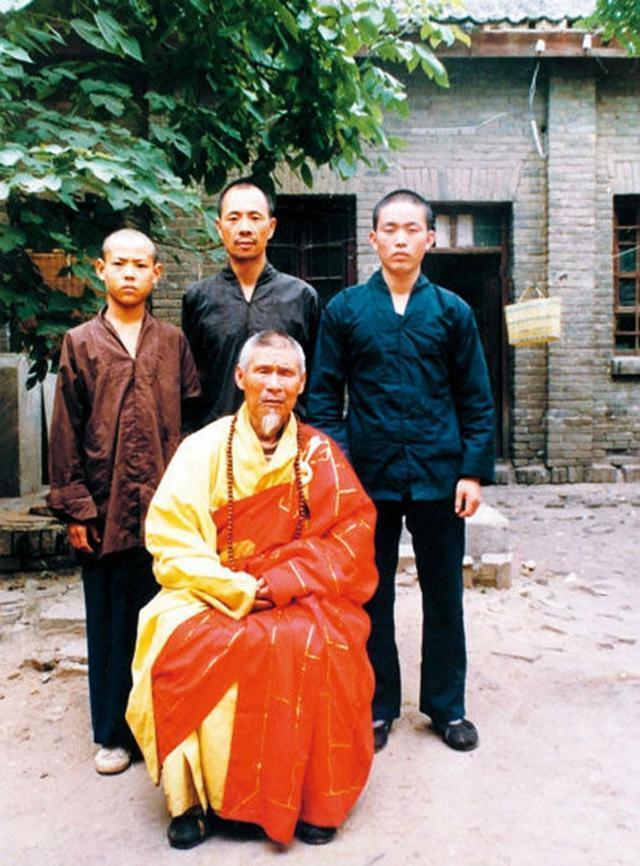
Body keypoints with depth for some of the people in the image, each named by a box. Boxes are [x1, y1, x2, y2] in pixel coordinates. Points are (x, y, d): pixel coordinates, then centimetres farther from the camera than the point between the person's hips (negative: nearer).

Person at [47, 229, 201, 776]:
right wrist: (74, 508, -2)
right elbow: (66, 431, 3)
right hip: (105, 507, 0)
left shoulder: (173, 342, 8)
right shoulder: (81, 343, 7)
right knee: (110, 622, 9)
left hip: (165, 505, 0)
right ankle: (114, 733, 25)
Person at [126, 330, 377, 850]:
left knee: (324, 646, -28)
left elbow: (351, 536, -3)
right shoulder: (204, 449, -1)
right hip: (212, 600, 0)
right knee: (186, 646, -28)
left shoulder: (321, 455, 2)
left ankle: (311, 799, -7)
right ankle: (195, 796, -6)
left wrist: (278, 585, -15)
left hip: (302, 601, 1)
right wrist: (240, 589, -18)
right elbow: (170, 543, -7)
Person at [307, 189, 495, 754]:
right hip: (369, 475, 0)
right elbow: (324, 395, 2)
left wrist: (474, 471, -3)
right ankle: (378, 705, 29)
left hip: (439, 475, 1)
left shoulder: (452, 311, 5)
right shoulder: (344, 310, 3)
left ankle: (447, 705, 30)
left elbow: (477, 401, 5)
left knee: (444, 595, 12)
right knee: (371, 596, 11)